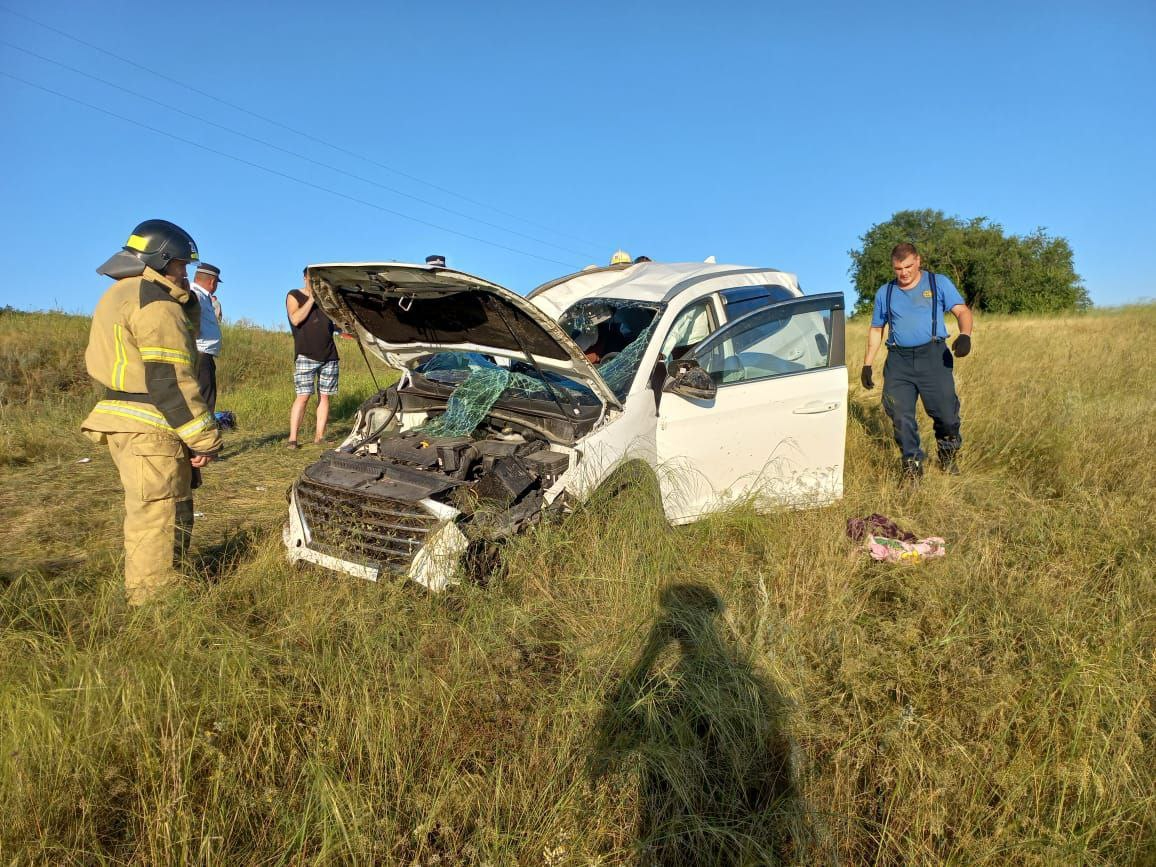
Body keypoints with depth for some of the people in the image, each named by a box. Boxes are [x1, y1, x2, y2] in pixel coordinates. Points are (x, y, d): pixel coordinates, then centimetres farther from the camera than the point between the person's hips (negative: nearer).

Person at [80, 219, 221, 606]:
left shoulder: (118, 296, 19)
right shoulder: (154, 301, -14)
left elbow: (184, 328, 21)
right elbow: (169, 380, -20)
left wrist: (184, 296, 8)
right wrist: (204, 437, -18)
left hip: (123, 421, 11)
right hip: (150, 429, -11)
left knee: (147, 516, 20)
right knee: (160, 518, -4)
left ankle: (146, 596, 33)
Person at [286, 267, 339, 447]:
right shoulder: (294, 296, 3)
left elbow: (335, 323, 22)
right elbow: (295, 319, -15)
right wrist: (312, 299, -13)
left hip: (329, 355, 5)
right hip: (305, 356, -5)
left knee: (324, 396, 4)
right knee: (303, 397, -10)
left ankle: (319, 436, 10)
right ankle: (292, 438, -6)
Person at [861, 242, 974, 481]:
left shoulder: (939, 283, 9)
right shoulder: (884, 292, 15)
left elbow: (962, 311, 2)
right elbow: (876, 329, 20)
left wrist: (964, 335, -20)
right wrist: (867, 364, 14)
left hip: (933, 356, -2)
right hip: (898, 361, 2)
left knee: (946, 413, -4)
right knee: (901, 416, -2)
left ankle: (948, 455, 22)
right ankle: (912, 463, 11)